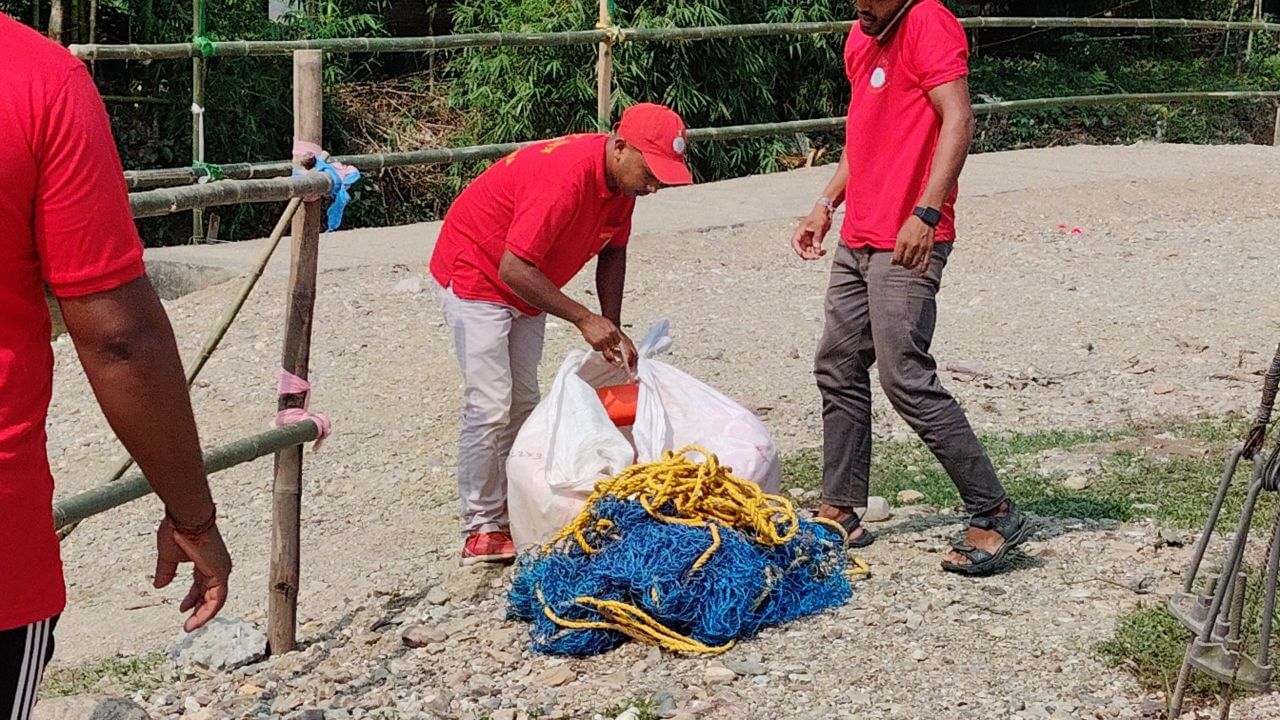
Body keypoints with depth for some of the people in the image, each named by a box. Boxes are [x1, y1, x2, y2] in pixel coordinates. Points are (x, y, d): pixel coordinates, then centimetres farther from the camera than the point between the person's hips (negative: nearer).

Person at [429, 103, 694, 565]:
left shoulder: (623, 176, -9)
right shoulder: (565, 177, -36)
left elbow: (613, 250, 6)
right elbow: (513, 269, -35)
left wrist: (612, 329, -3)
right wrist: (585, 319, -32)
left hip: (527, 285, 9)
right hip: (475, 273, -9)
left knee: (524, 404, 9)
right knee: (490, 406, -13)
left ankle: (513, 515, 17)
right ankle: (481, 528, -5)